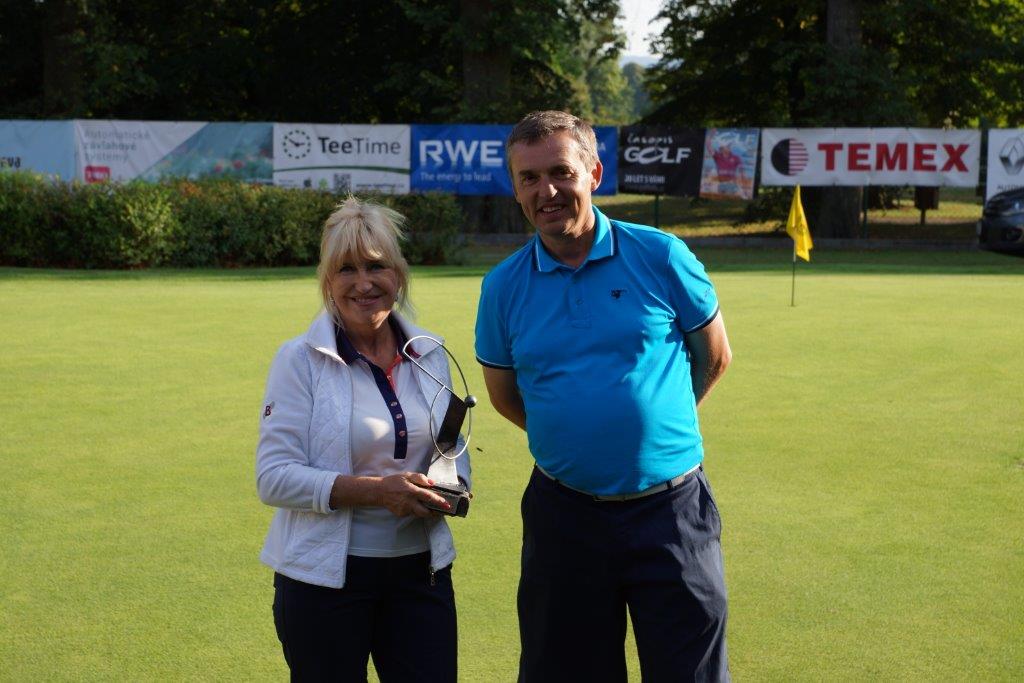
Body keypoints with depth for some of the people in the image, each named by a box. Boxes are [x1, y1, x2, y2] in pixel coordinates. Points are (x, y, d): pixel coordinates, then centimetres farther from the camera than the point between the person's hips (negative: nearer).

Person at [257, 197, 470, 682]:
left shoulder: (429, 355, 7)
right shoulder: (299, 360, -6)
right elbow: (274, 477, -12)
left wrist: (450, 483, -5)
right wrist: (376, 491, -21)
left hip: (420, 569, 4)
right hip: (326, 577, -4)